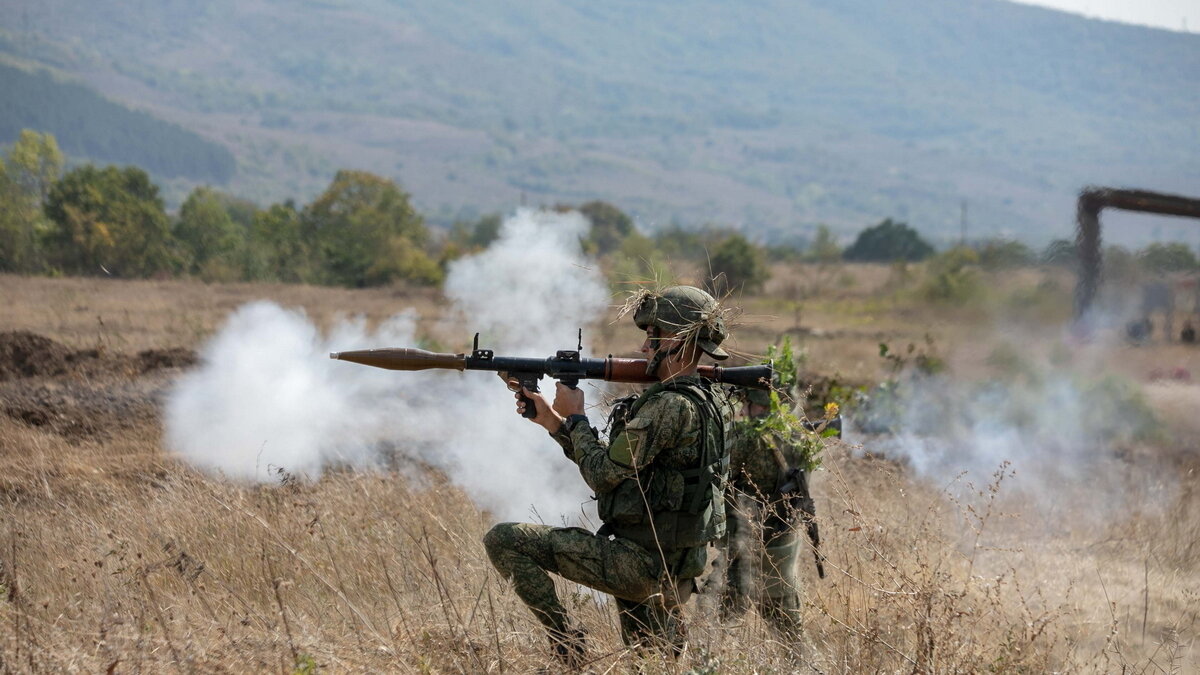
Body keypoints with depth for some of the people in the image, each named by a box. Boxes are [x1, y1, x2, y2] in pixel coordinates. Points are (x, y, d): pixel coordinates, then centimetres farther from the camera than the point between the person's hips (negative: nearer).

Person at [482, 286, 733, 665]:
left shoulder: (669, 407, -19)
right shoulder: (703, 403, 13)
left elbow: (603, 474, -16)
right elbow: (615, 465, 18)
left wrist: (574, 417, -1)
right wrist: (551, 419, 14)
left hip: (640, 561, -10)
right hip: (674, 571, 10)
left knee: (503, 541, -8)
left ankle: (566, 644, -4)